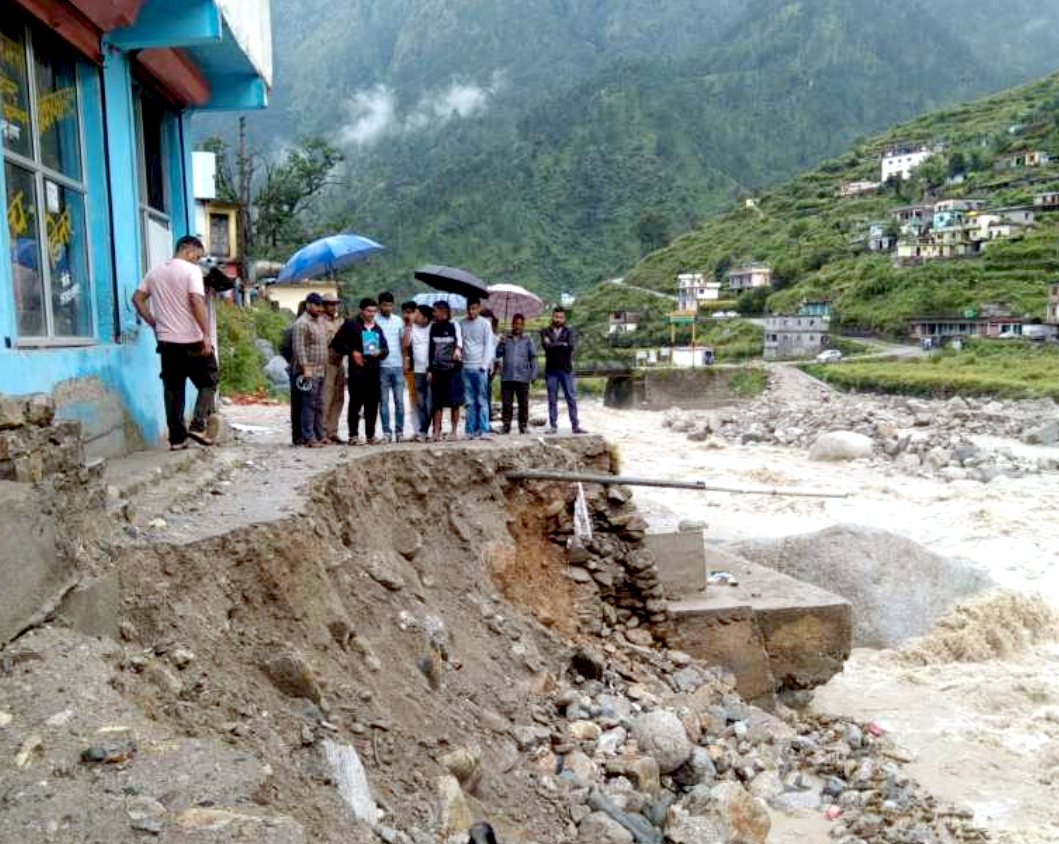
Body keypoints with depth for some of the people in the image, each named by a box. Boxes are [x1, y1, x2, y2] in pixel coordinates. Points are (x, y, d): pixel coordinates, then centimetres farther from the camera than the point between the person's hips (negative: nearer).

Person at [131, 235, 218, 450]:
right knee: (208, 382, 9)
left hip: (167, 340, 6)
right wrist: (207, 335, -18)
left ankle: (177, 438, 9)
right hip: (192, 340, -5)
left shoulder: (155, 272, 13)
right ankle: (198, 425, -5)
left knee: (173, 389, 8)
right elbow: (197, 302, -18)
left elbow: (137, 298, 12)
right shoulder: (191, 271, -7)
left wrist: (154, 324, 15)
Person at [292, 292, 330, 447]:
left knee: (319, 405, 12)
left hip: (320, 371, 9)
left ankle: (320, 435, 19)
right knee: (309, 405, -7)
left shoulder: (321, 321, 17)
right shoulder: (302, 323, -10)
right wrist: (306, 368, -21)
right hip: (308, 372, -9)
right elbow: (299, 347, -17)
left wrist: (329, 332, 10)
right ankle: (308, 438, -4)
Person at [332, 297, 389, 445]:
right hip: (357, 369, -5)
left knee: (372, 404, 4)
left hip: (374, 369, 5)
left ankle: (370, 435, 10)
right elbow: (337, 342, 0)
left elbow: (385, 348, 24)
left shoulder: (377, 329, 21)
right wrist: (352, 352, -9)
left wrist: (380, 352, 2)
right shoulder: (351, 324, 2)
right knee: (356, 402, -5)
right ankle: (353, 434, 2)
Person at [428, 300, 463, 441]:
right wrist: (429, 369, 11)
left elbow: (459, 339, -22)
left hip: (453, 369, -4)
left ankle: (455, 430, 7)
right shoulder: (433, 328, 13)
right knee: (437, 403, 2)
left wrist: (458, 349, -45)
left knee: (455, 402, -2)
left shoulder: (454, 326, -2)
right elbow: (431, 349, 17)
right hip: (437, 370, 4)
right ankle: (437, 430, 6)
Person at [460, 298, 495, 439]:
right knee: (469, 401, 3)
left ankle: (483, 430, -2)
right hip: (466, 367, 3)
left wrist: (484, 365, -8)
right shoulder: (462, 324, 11)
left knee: (482, 400, -3)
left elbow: (488, 345, 0)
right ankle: (472, 430, 6)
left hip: (480, 367, -3)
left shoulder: (485, 323, 3)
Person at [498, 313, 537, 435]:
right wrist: (501, 344, -11)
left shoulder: (528, 340, 8)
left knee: (523, 403, 4)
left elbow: (533, 358, 7)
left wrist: (533, 375, 0)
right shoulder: (506, 339, 11)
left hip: (522, 378, -1)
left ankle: (523, 425, 12)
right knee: (506, 403, 0)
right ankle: (506, 425, 7)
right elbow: (498, 354, 7)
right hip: (507, 377, 1)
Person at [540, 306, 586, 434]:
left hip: (566, 369, 0)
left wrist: (554, 345, -8)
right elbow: (546, 346, -12)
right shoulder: (545, 331, 7)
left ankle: (575, 425, 0)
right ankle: (553, 425, 8)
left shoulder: (569, 331, 8)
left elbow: (571, 346, -10)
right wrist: (562, 344, -8)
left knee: (571, 398, -1)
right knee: (552, 399, 4)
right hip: (551, 370, 0)